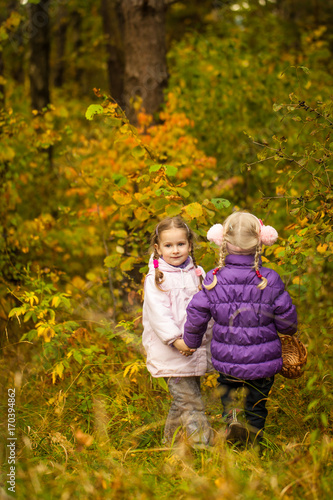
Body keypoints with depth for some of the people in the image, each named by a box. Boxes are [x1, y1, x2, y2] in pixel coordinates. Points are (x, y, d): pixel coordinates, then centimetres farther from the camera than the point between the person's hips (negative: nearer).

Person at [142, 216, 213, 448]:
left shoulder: (197, 274, 11)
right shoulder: (155, 279, -6)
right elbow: (158, 313, -13)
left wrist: (208, 337, 5)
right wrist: (176, 340, -22)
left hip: (198, 349, 6)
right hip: (171, 354, -6)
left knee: (182, 403, 15)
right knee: (191, 403, -10)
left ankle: (169, 442, 29)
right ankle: (202, 445, -9)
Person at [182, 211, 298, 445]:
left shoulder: (214, 280, -10)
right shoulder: (270, 281, -14)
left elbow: (195, 316, -5)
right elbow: (287, 320, -6)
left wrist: (191, 343, 14)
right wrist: (289, 331, 18)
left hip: (227, 360, 1)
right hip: (263, 360, -1)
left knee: (227, 385, 27)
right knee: (257, 402, 19)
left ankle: (231, 416, 1)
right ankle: (255, 441, 27)